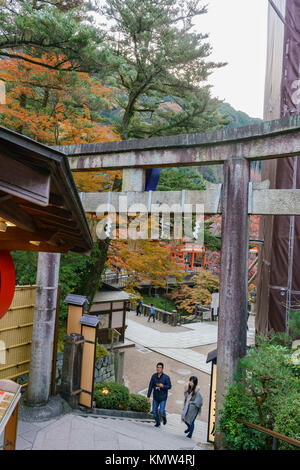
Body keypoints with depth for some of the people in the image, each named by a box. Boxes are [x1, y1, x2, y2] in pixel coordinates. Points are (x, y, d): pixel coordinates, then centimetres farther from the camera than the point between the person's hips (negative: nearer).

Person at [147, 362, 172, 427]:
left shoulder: (166, 377, -13)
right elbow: (150, 386, 1)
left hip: (163, 397, -3)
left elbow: (169, 386, -8)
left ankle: (164, 417, 28)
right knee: (154, 410, 7)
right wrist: (148, 396, 1)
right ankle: (157, 423, 30)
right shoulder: (154, 376, -4)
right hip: (155, 397, 3)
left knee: (161, 411, -7)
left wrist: (163, 386, -27)